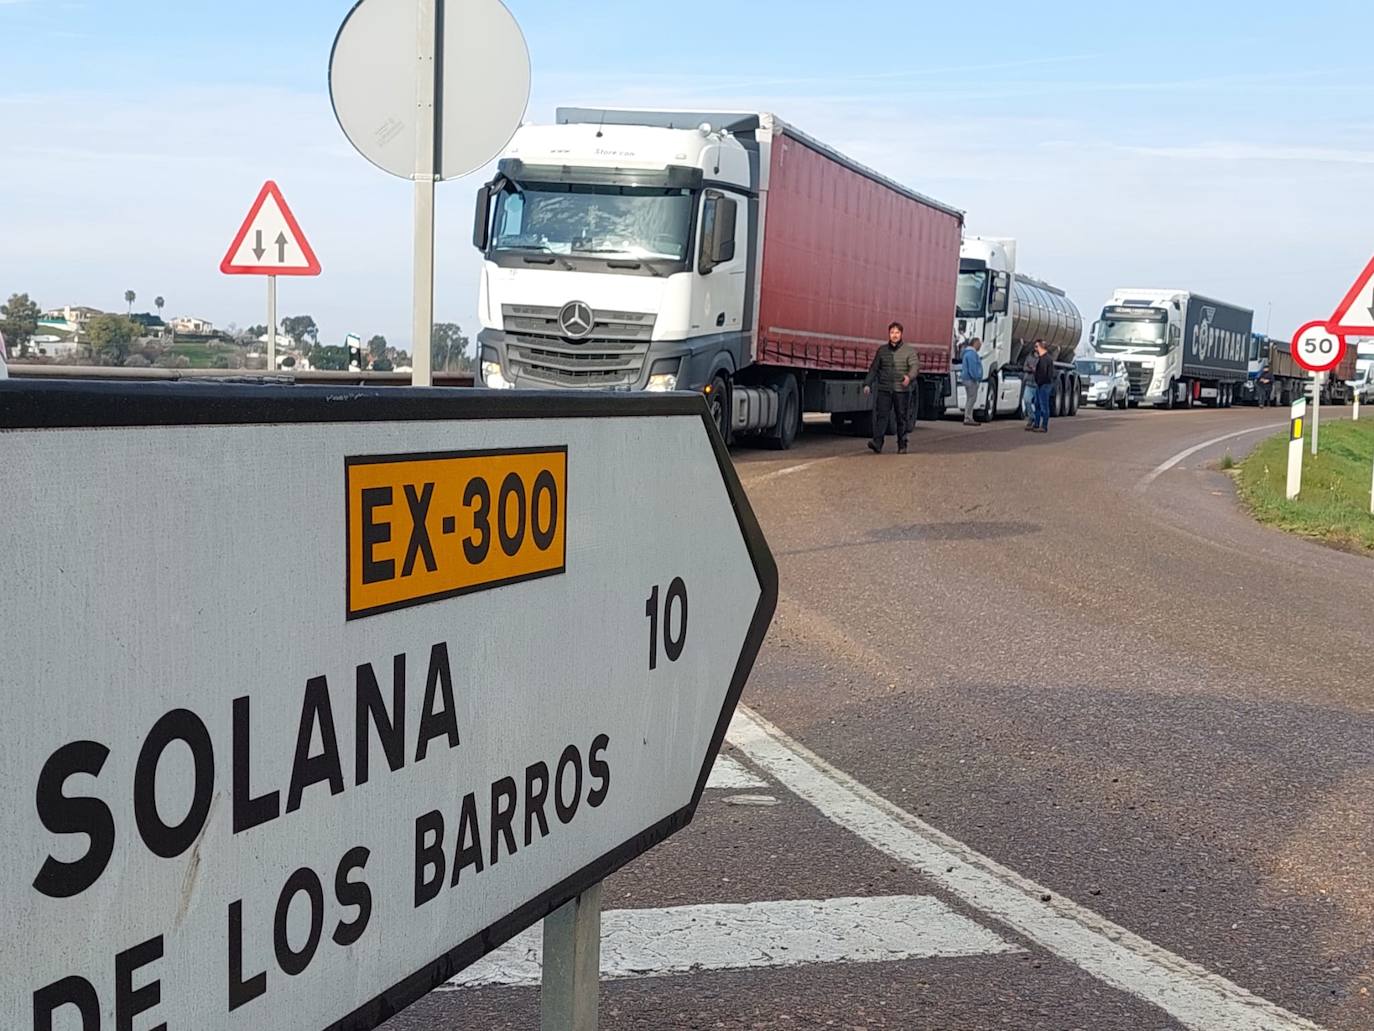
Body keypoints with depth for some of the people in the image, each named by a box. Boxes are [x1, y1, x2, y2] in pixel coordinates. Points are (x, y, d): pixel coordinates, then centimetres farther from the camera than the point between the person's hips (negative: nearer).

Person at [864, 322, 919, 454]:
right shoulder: (882, 350, 11)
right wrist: (867, 384, 8)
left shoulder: (909, 350, 4)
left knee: (902, 417, 5)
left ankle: (902, 446, 14)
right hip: (884, 389, 1)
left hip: (902, 390, -1)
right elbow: (874, 368, 16)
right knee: (881, 415, -10)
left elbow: (914, 366, -9)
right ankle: (877, 443, -18)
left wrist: (909, 376, -29)